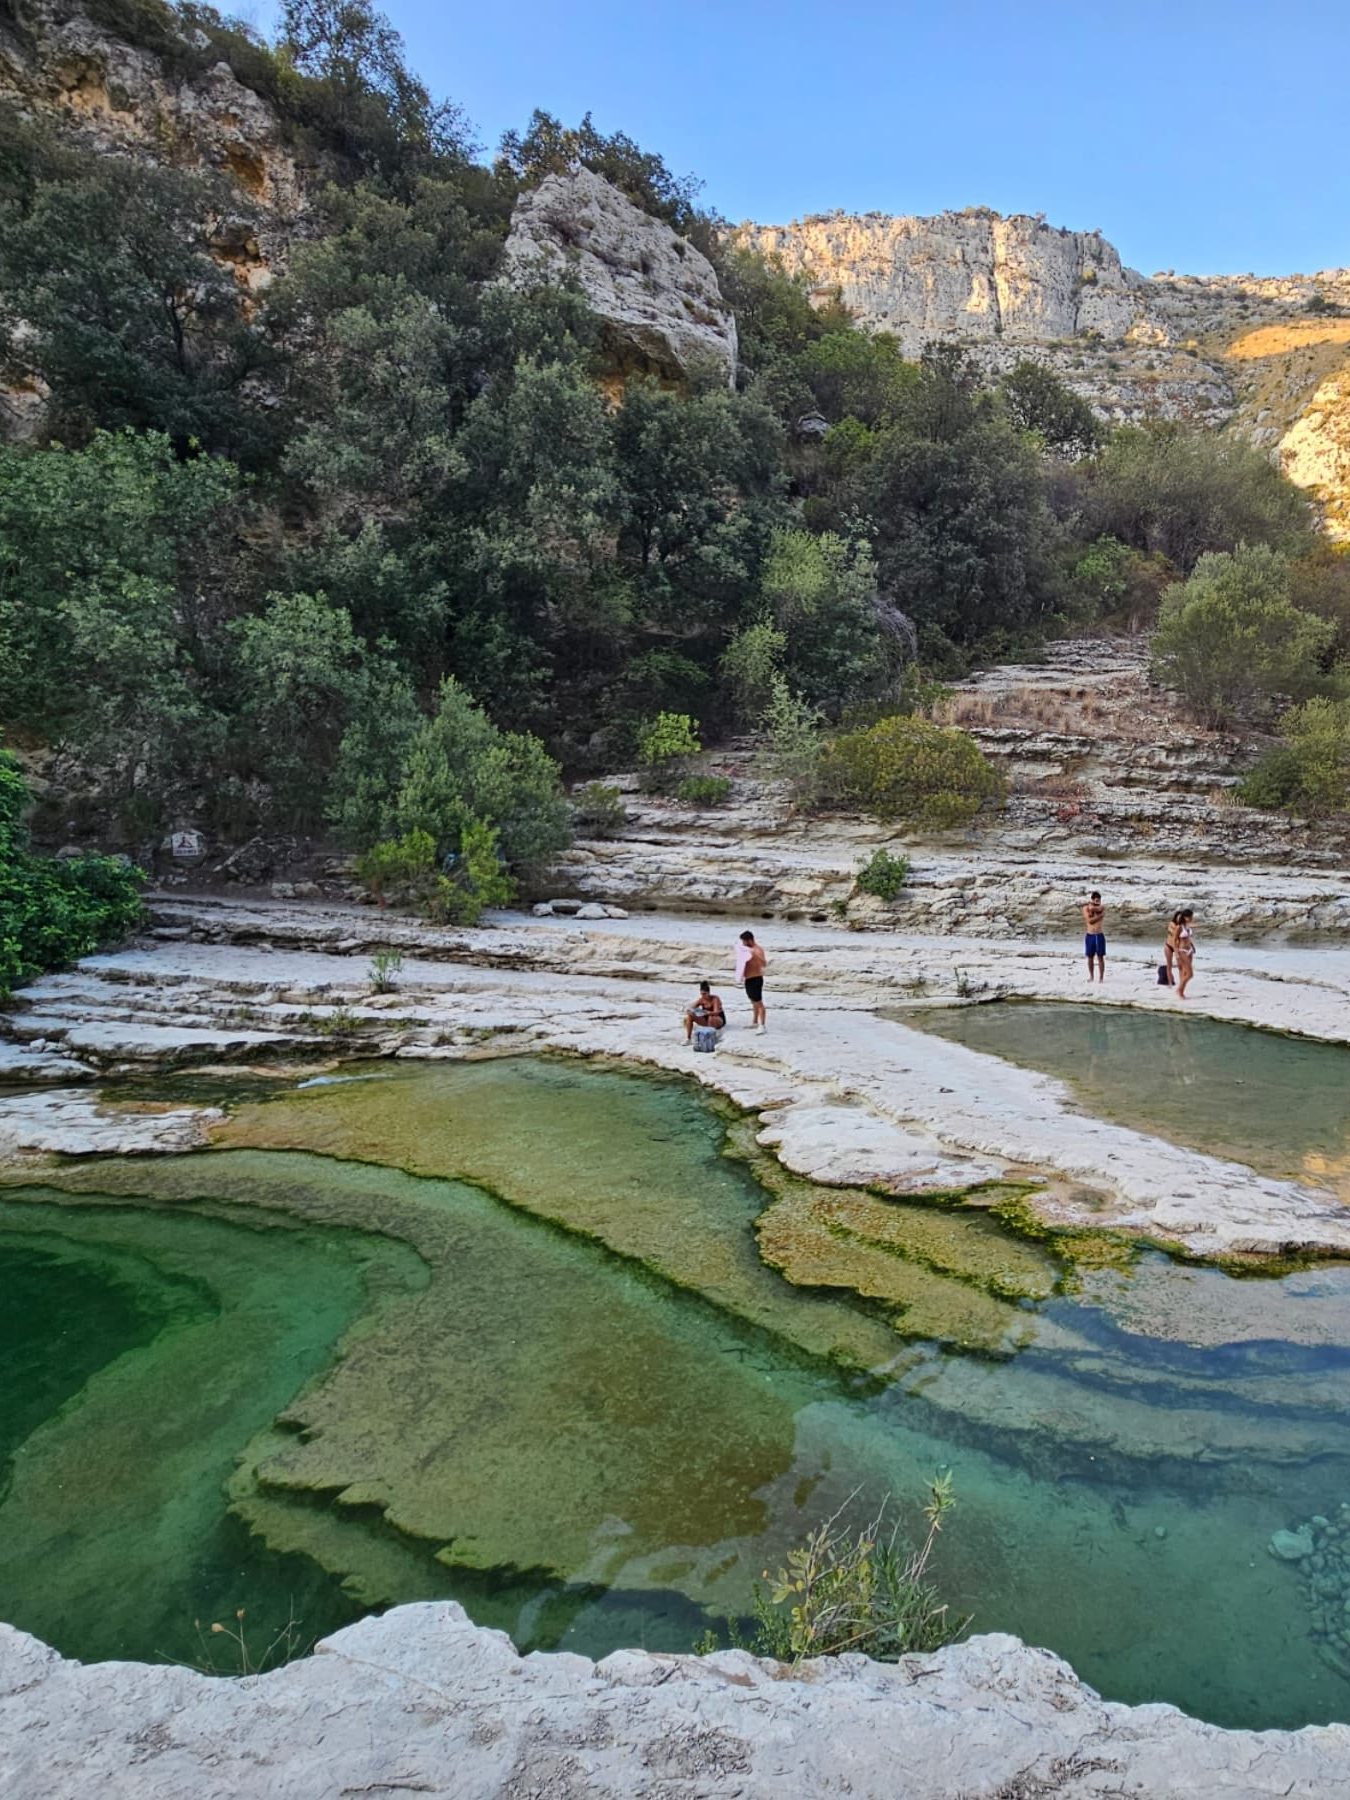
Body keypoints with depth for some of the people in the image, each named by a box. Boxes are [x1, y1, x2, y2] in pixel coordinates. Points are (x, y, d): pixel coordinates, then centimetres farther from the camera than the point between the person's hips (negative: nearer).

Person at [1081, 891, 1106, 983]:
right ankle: (1091, 976, 20)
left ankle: (1101, 977, 2)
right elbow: (1090, 920, -13)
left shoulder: (1102, 908, 3)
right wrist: (1100, 915, -12)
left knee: (1100, 957, -1)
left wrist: (1091, 906, -5)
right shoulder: (1086, 908, 0)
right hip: (1090, 936, 0)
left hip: (1100, 936, 0)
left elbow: (1097, 909, -21)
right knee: (1090, 957, 8)